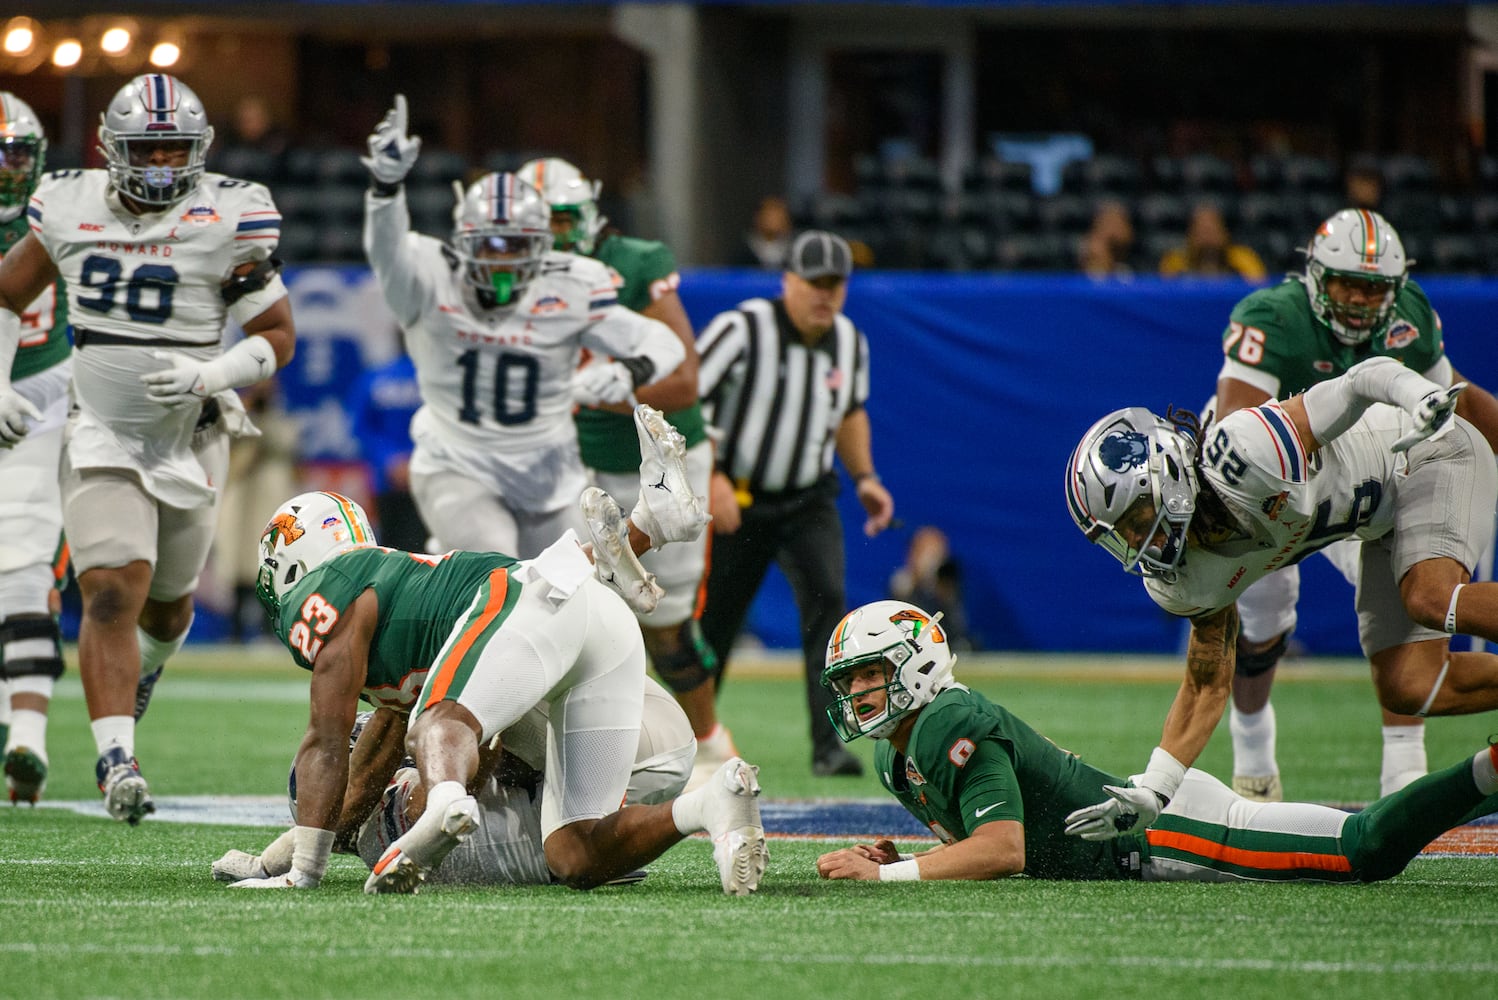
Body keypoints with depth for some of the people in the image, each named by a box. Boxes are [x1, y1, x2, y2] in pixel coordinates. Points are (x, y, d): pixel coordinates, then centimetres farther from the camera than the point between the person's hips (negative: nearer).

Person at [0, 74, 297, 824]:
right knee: (110, 594, -17)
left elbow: (278, 336, -6)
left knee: (167, 597, 19)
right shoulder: (72, 210, -3)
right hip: (101, 438, 0)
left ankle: (146, 669, 55)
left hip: (188, 440, 0)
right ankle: (115, 760, -23)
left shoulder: (228, 220, -11)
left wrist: (209, 376, -24)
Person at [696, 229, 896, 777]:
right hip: (737, 499, -3)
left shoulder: (850, 343, 2)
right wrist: (711, 476, -26)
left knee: (827, 599, -19)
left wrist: (864, 477, 9)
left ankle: (828, 744, -22)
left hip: (809, 500, 3)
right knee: (712, 621, 5)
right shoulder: (741, 331, -17)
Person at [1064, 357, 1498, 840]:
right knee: (1408, 689, -6)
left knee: (1431, 602, -33)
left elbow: (1368, 377, -32)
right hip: (1384, 521, 7)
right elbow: (1207, 689, 1)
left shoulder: (1237, 457, -35)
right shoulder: (1185, 582, -11)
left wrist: (1422, 399, -53)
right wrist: (1151, 790, -9)